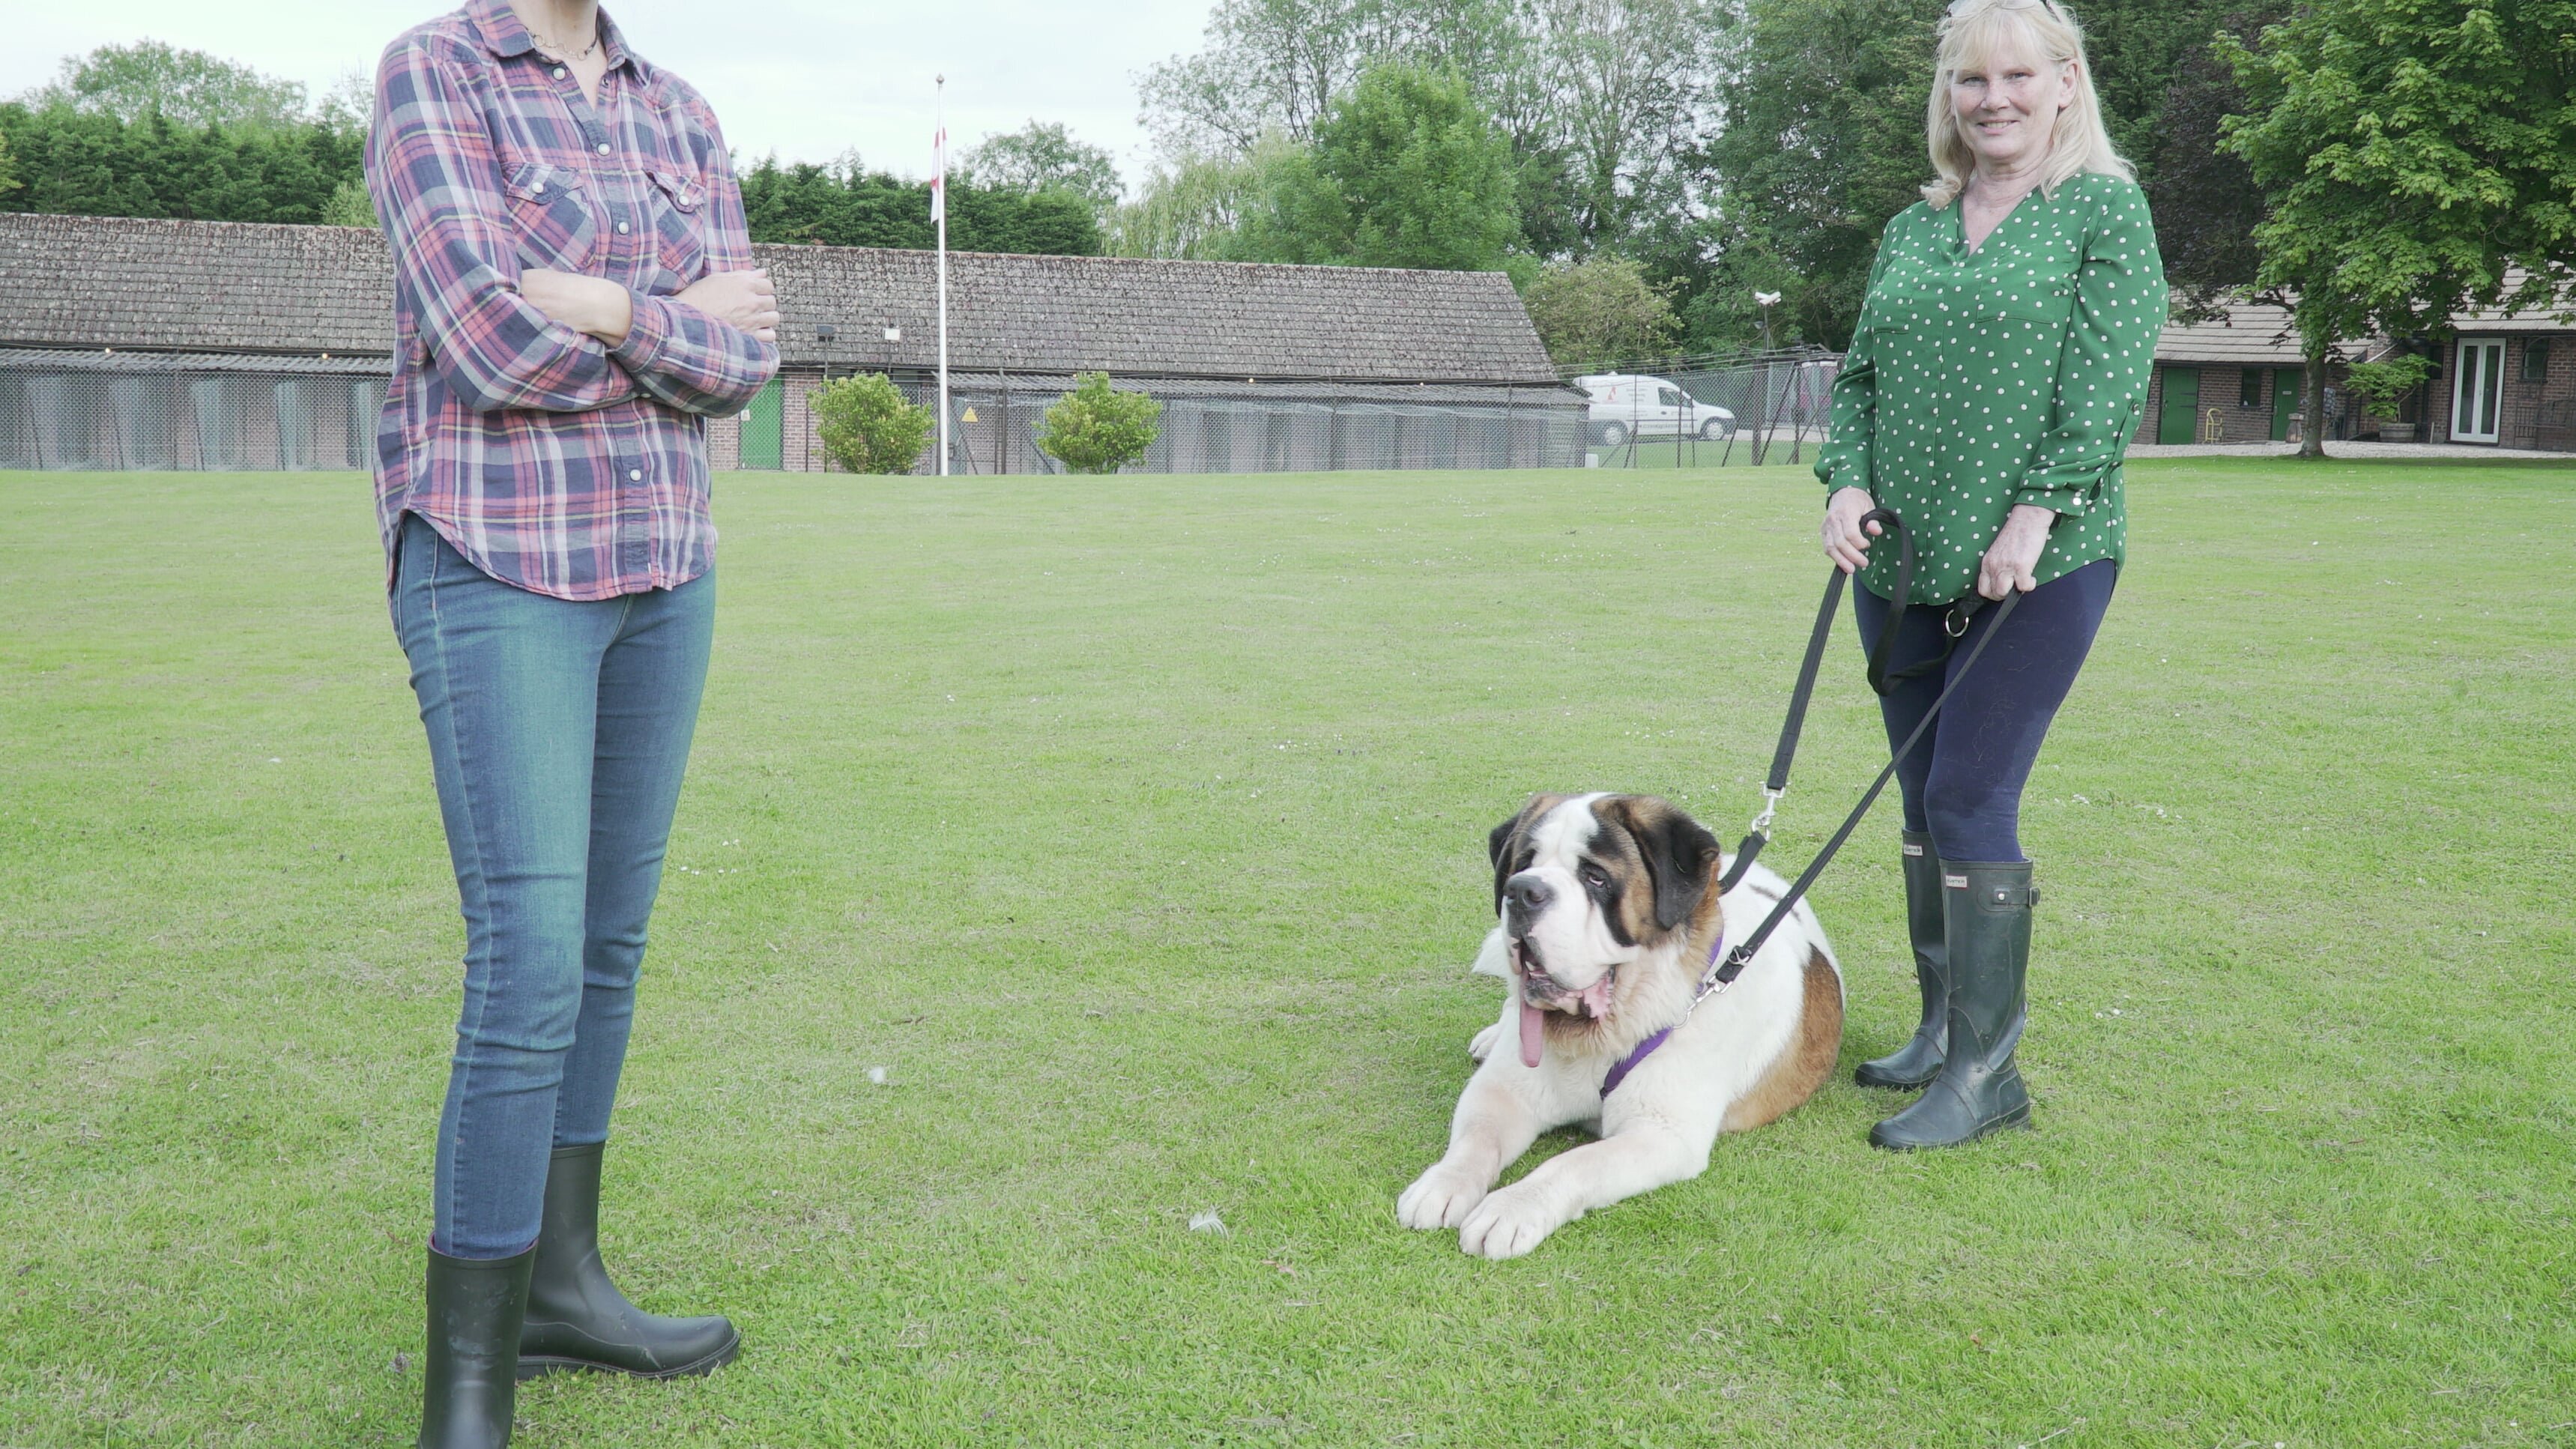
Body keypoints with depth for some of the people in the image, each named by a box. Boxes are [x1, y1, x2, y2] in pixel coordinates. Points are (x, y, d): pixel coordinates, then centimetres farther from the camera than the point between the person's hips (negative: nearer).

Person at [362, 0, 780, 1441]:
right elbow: (490, 343, -19)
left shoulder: (682, 117, 12)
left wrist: (600, 307, -15)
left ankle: (559, 1283, 26)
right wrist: (680, 315, -6)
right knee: (530, 972, -12)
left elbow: (746, 361, 0)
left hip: (660, 565, 7)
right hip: (496, 566, -6)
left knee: (610, 944, 11)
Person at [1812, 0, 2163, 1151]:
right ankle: (1941, 1031, 24)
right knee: (1925, 806, 11)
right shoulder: (1910, 231, 16)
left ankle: (1985, 1073, 2)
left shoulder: (2105, 211, 0)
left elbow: (2108, 382, -9)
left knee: (1971, 805, -9)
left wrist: (2037, 511, -17)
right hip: (1904, 564, 6)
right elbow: (1860, 375, 16)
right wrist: (1847, 481, -1)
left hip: (2038, 568, -6)